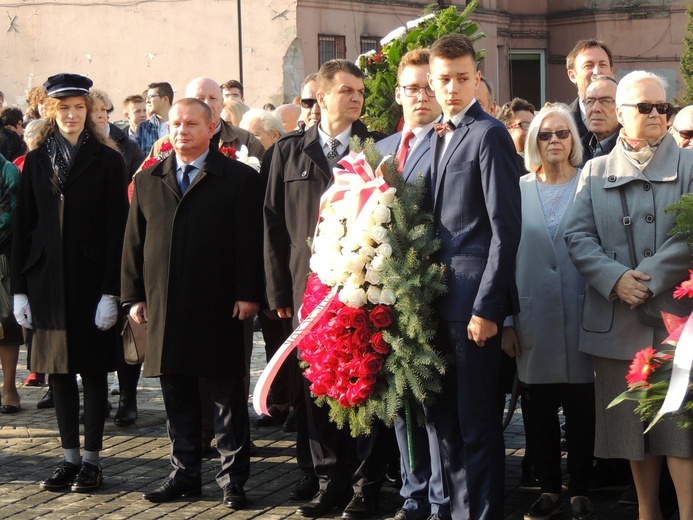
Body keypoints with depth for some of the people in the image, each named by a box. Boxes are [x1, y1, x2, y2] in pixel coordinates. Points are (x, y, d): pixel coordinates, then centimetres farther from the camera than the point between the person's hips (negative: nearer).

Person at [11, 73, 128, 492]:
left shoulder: (107, 161, -1)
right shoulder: (37, 162, 9)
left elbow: (117, 229, -5)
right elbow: (23, 227, 8)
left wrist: (111, 291, -12)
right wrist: (20, 288, 2)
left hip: (91, 280, -3)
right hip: (48, 280, 3)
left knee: (93, 369, 2)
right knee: (59, 370, 7)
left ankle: (92, 461, 10)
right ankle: (70, 458, 16)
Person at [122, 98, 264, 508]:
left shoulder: (240, 178, 0)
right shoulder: (148, 181, 13)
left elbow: (251, 241, -5)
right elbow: (135, 241, 12)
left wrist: (248, 294, -11)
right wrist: (134, 295, 6)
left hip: (219, 306, -4)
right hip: (165, 307, 4)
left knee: (228, 394, 3)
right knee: (177, 396, 9)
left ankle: (233, 478, 10)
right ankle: (185, 474, 19)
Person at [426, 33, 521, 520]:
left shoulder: (489, 134, -10)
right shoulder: (439, 137, 15)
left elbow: (505, 228, -14)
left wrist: (486, 306, -18)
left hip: (473, 298, -8)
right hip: (440, 298, 8)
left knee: (477, 422, -1)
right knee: (445, 416, 13)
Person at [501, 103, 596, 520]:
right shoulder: (518, 191, 6)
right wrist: (505, 320, -1)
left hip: (579, 316, -1)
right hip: (533, 320, 2)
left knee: (581, 408, 2)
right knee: (538, 408, 6)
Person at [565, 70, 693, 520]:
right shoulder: (597, 171, 13)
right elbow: (578, 235, 3)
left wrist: (650, 280, -16)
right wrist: (615, 278, -13)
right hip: (617, 318, 3)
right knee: (633, 421, 8)